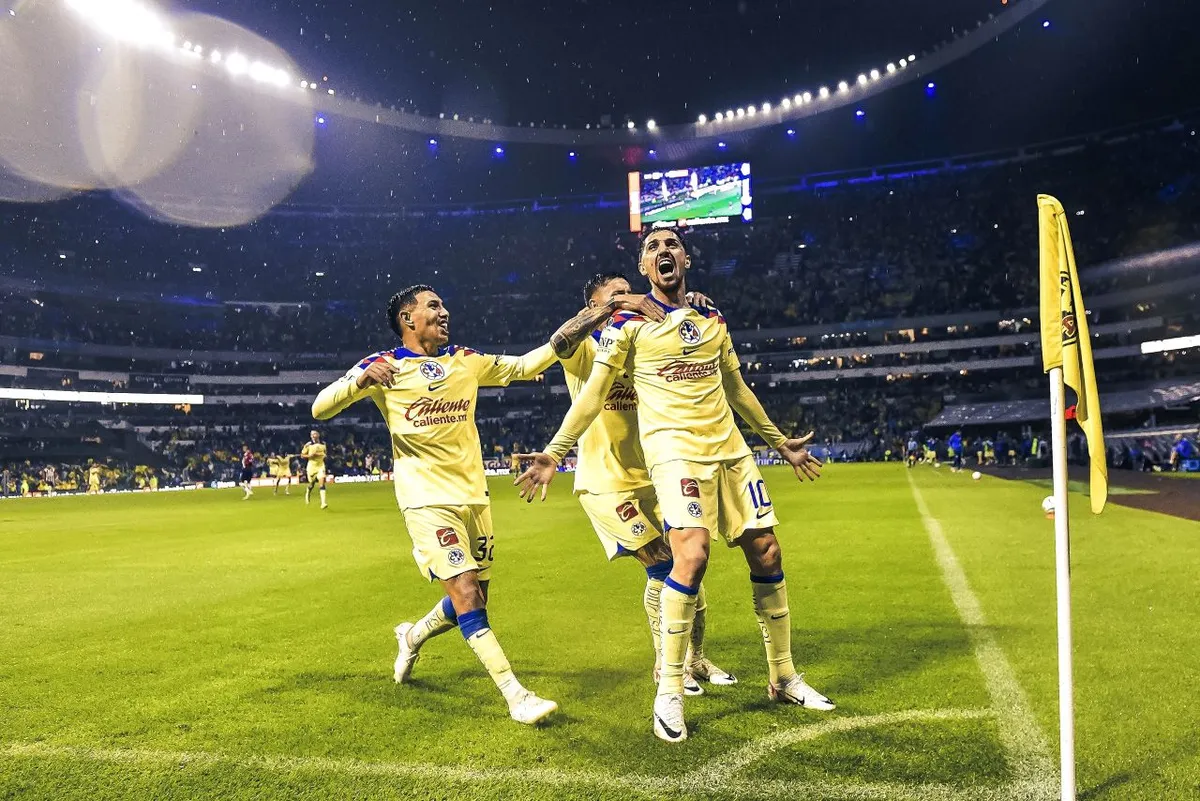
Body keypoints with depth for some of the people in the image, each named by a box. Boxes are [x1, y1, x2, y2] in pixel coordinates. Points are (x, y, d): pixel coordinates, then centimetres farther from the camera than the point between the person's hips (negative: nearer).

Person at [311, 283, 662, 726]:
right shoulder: (383, 366, -4)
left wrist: (568, 336, 2)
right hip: (427, 500, -5)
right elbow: (319, 409, -8)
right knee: (467, 595, -15)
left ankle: (413, 636, 42)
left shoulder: (465, 361, 10)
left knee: (473, 600, 12)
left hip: (473, 495, 6)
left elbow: (525, 367, 13)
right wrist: (361, 379, -27)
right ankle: (516, 696, -8)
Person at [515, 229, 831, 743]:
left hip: (729, 447, 6)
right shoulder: (629, 323, 0)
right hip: (674, 449, -5)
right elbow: (594, 393, -1)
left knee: (767, 552, 4)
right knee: (692, 555, -22)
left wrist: (780, 442, 29)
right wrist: (555, 452, -10)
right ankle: (669, 693, -6)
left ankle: (783, 678, 22)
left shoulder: (712, 317, 14)